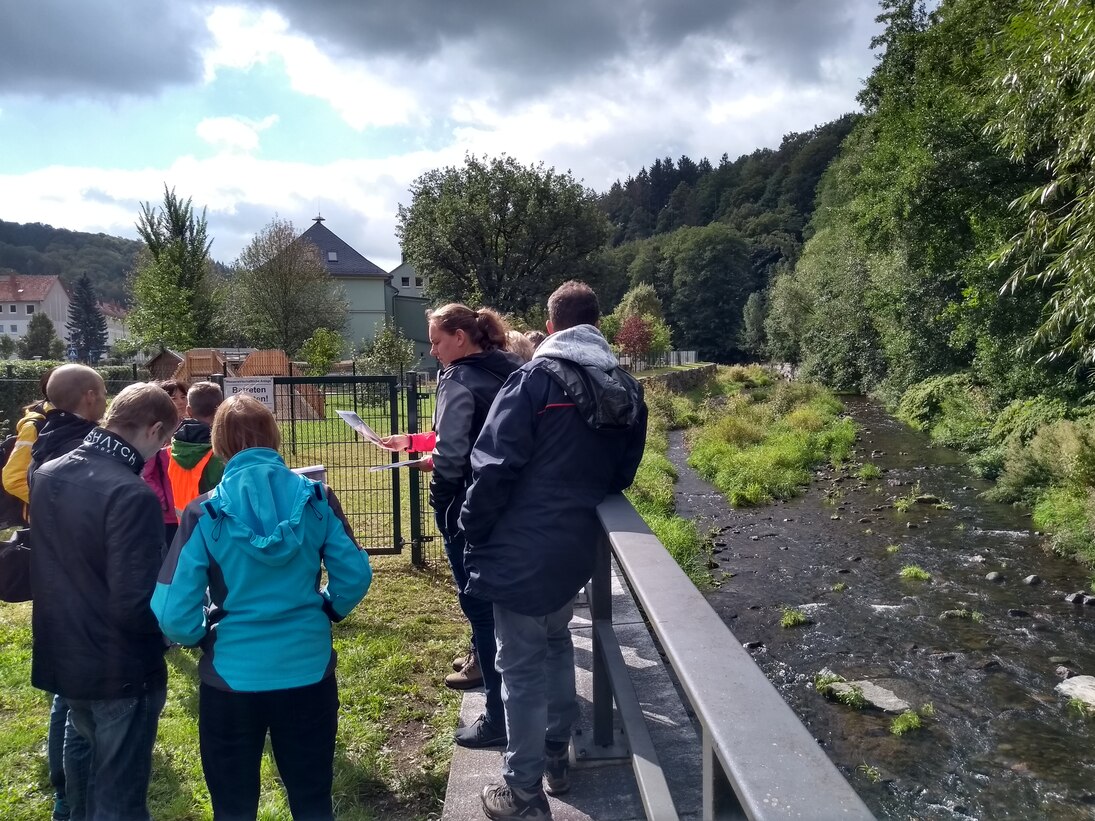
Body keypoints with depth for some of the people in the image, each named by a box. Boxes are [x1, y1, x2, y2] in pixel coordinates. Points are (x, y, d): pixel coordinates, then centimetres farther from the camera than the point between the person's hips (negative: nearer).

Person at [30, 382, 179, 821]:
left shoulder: (46, 475, -1)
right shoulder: (131, 494, -27)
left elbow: (50, 558, 12)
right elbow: (134, 606, -27)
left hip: (62, 658, 8)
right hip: (120, 670, -8)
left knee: (83, 765, 30)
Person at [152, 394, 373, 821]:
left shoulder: (204, 513, -12)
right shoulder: (317, 499, -8)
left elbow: (173, 615, -13)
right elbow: (355, 576, -5)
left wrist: (208, 636, 7)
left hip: (232, 676, -1)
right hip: (309, 670, 2)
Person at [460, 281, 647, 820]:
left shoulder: (537, 378, -13)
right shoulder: (627, 391, 6)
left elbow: (495, 466, -18)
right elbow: (622, 475, 13)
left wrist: (474, 531, -7)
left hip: (522, 551, -6)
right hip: (576, 549, 7)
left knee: (522, 669, 5)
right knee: (556, 644, 26)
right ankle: (555, 757, 39)